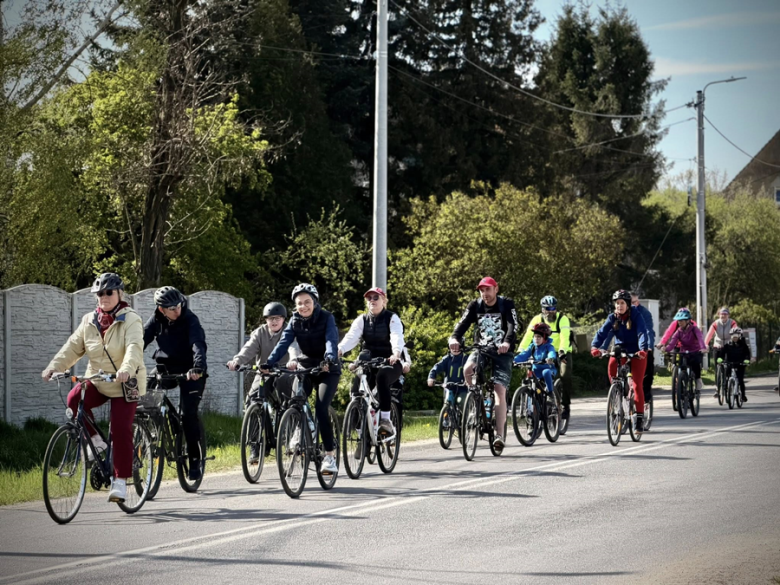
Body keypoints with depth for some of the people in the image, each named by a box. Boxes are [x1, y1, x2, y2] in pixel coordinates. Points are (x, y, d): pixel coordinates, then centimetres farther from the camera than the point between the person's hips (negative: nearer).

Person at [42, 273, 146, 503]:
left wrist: (127, 369, -49)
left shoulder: (130, 320, -12)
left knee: (121, 430, -13)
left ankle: (120, 480, -4)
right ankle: (95, 441, -4)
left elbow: (134, 347, -29)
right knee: (74, 399, -25)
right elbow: (73, 347, 0)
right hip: (97, 381, 4)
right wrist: (54, 367, -16)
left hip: (125, 385, -4)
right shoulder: (89, 321, 5)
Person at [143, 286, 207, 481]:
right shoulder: (156, 321, -4)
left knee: (189, 414, -16)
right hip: (166, 368, 5)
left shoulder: (190, 320, -17)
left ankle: (195, 459, -5)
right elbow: (140, 342, -11)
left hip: (189, 372, -4)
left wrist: (198, 367, -49)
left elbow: (198, 345, -31)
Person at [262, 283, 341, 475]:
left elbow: (332, 340, -29)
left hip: (327, 370, -4)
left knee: (321, 408, -21)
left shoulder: (326, 318, -14)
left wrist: (330, 359, -50)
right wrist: (269, 363, -32)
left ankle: (330, 455, -17)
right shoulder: (295, 321, -4)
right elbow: (283, 343, -16)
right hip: (305, 367, 4)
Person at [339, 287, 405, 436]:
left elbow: (397, 337, -25)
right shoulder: (362, 320, 4)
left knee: (382, 376, -37)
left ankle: (385, 420, -36)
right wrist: (339, 350, -35)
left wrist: (396, 353, -48)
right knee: (356, 390, -20)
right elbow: (351, 337, -13)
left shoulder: (392, 318, -5)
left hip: (390, 363, -4)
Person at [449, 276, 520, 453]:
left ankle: (499, 435, -17)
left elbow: (514, 326, -21)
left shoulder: (506, 304, -8)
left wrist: (507, 342, -42)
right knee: (468, 369, -31)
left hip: (502, 352, -3)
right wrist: (454, 338, -35)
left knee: (500, 391, -16)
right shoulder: (475, 306, 0)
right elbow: (463, 323, -13)